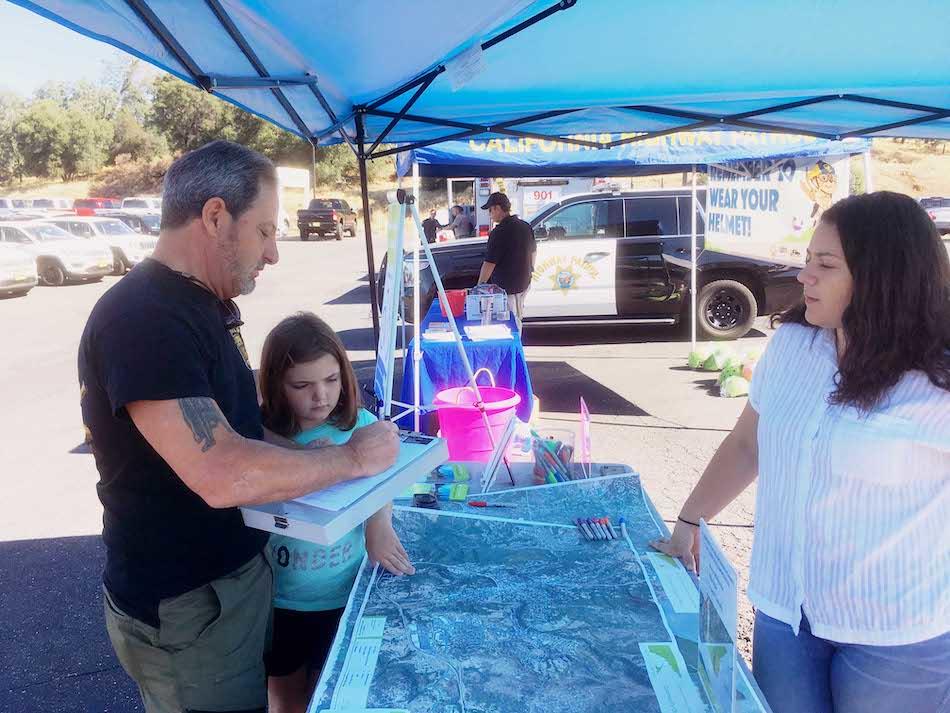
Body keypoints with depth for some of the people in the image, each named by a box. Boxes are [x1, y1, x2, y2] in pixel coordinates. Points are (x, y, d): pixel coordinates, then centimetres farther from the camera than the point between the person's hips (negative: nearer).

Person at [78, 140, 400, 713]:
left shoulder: (204, 306, 7)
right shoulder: (143, 318, -26)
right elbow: (222, 475, -34)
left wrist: (307, 453, 0)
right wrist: (353, 458, -21)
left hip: (237, 574, 9)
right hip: (185, 607, -9)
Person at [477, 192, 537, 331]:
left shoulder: (499, 232, -22)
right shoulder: (525, 226, 4)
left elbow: (489, 263, -22)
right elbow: (533, 251, 17)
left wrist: (479, 286, -14)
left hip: (505, 287, -8)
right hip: (524, 283, 8)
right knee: (517, 319, 21)